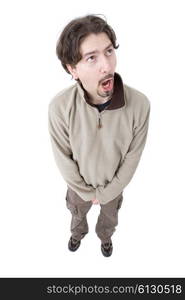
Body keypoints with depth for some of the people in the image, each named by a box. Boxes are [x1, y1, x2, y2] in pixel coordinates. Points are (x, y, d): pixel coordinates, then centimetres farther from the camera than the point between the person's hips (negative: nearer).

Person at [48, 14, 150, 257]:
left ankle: (105, 237, 67)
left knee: (109, 217, 31)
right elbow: (63, 158, -18)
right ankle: (78, 233, 68)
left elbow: (131, 158, -18)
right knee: (77, 214, 32)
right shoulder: (59, 107, -33)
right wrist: (86, 192, -8)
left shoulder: (139, 104, -32)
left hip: (114, 184, 0)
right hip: (79, 183, 0)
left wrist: (105, 193, -9)